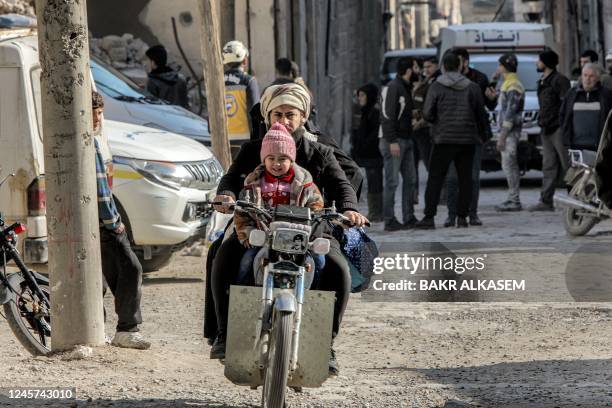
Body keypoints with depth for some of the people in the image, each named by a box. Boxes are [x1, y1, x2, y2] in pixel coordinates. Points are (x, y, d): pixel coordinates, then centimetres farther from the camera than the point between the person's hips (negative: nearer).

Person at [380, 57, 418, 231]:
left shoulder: (406, 88, 16)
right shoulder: (393, 87, -13)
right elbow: (387, 116, -19)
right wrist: (392, 141, -23)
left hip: (406, 140, 9)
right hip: (394, 141, -9)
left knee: (410, 180, 9)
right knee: (392, 182, -7)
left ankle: (409, 218, 14)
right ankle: (390, 221, -5)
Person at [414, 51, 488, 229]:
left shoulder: (436, 87, -4)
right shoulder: (472, 88, 4)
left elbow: (428, 114, -7)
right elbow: (481, 115, 7)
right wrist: (479, 134, 21)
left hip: (444, 138, -2)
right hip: (467, 139, 2)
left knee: (435, 178, 0)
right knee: (465, 178, 8)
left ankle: (429, 216, -5)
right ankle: (462, 216, 3)